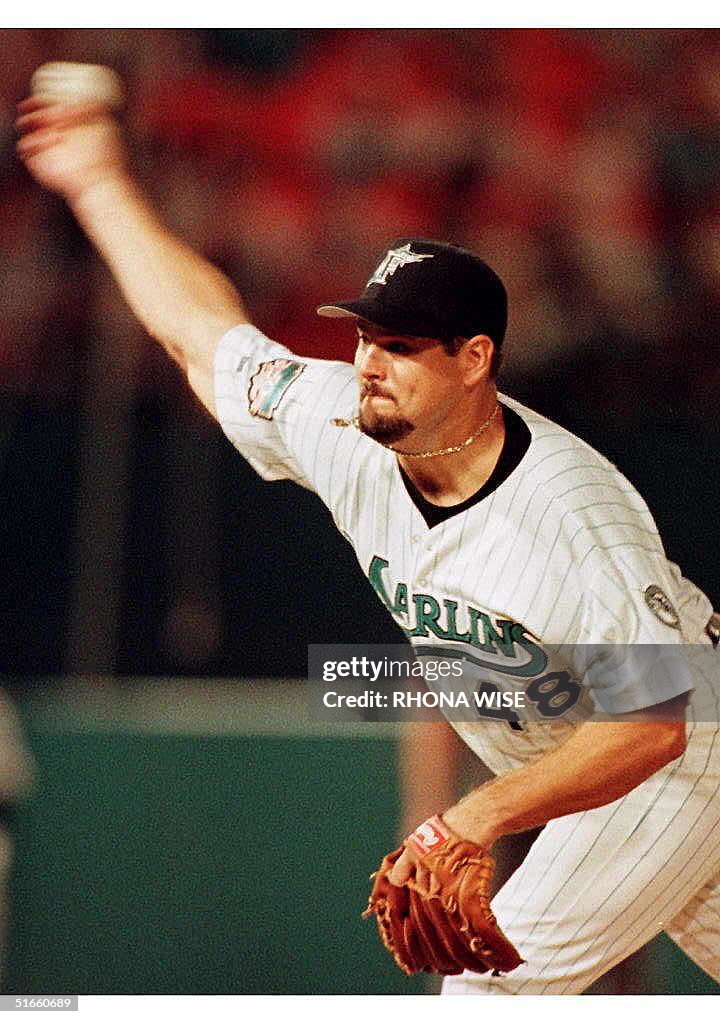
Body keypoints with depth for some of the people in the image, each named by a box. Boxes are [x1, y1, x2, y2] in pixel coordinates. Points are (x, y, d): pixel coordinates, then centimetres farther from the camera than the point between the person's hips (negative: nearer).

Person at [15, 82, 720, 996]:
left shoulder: (576, 509, -34)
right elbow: (203, 333, 4)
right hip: (567, 764, 7)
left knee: (496, 986, -12)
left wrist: (480, 818, -37)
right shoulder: (341, 426, -13)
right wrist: (101, 185, 9)